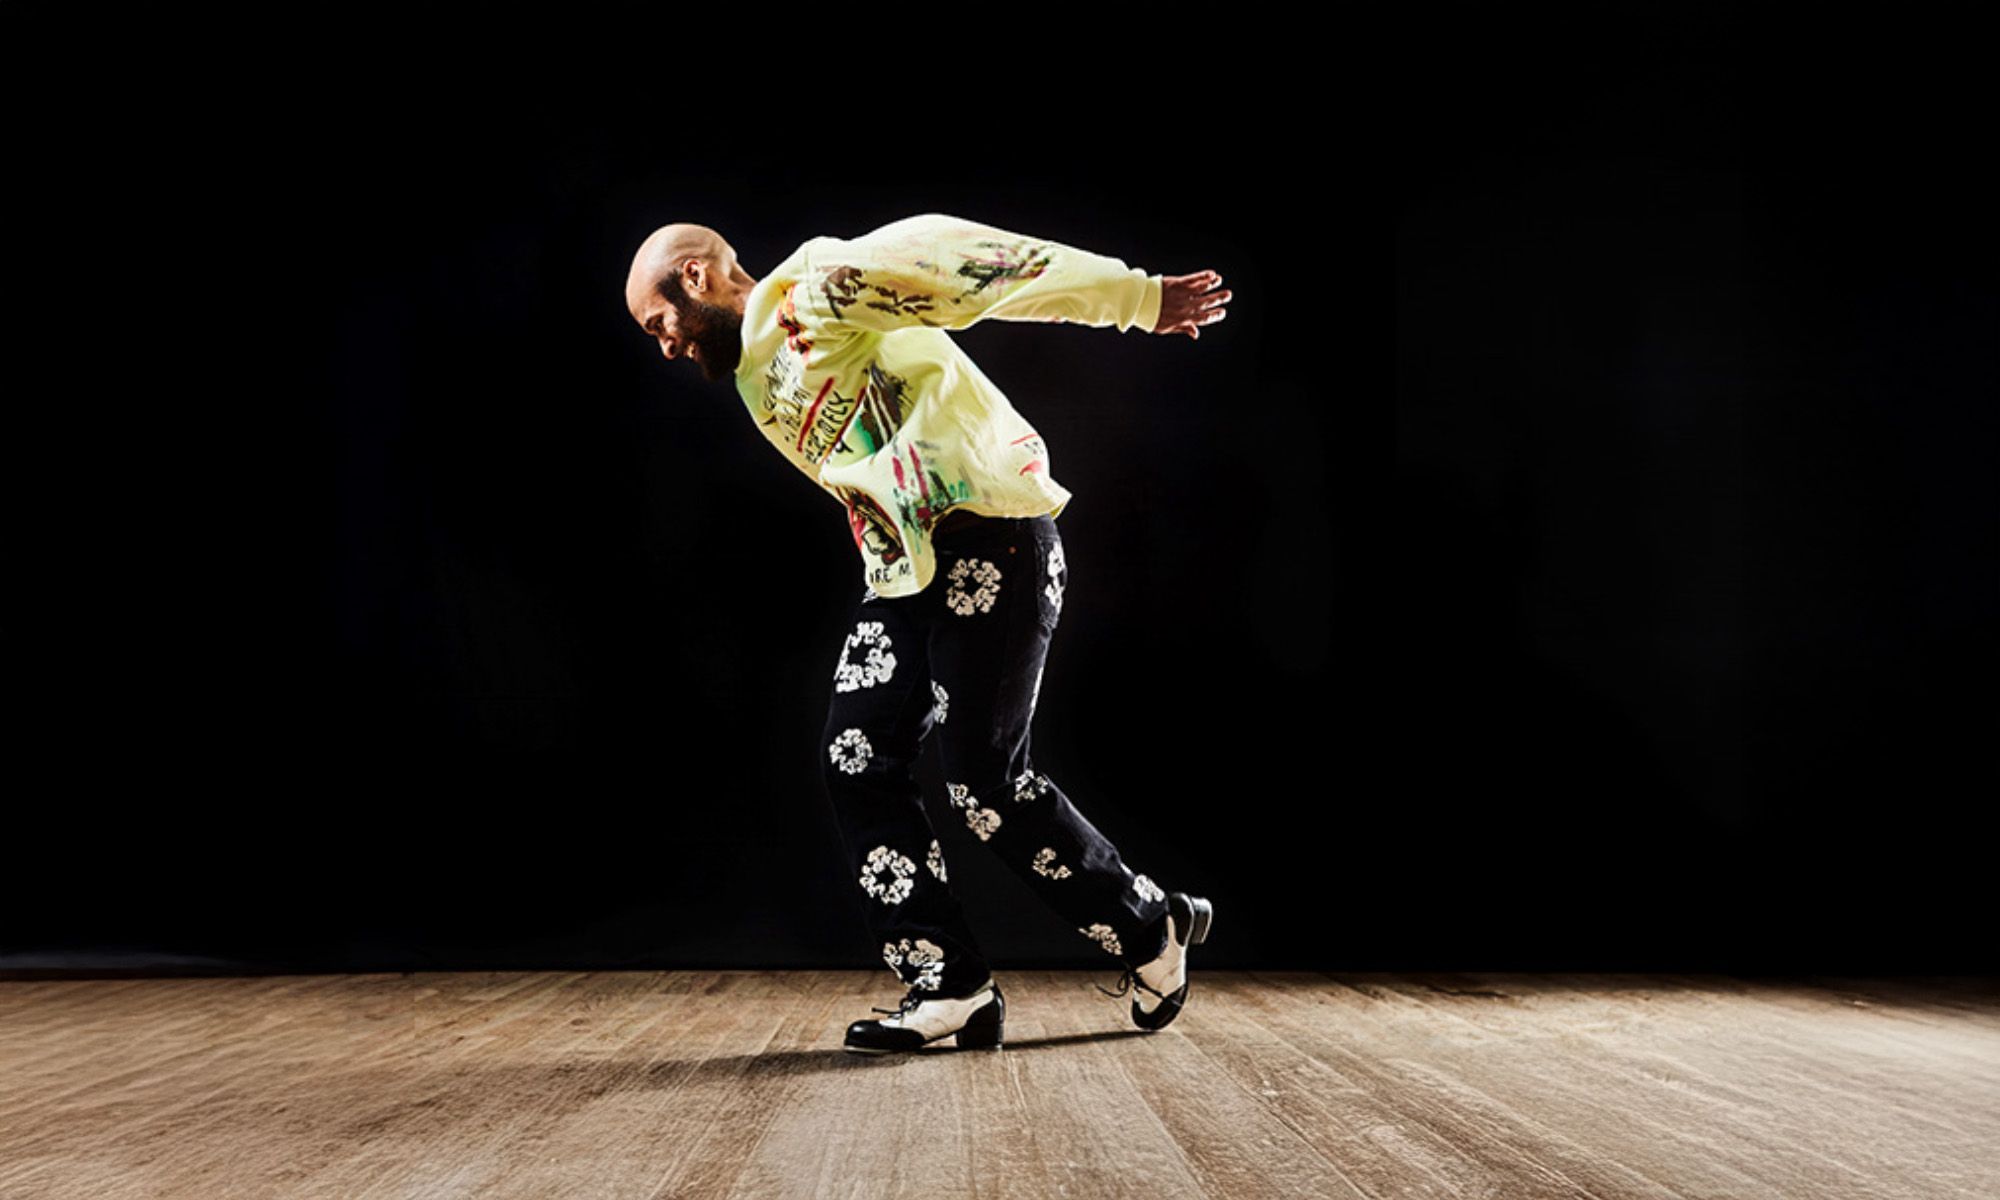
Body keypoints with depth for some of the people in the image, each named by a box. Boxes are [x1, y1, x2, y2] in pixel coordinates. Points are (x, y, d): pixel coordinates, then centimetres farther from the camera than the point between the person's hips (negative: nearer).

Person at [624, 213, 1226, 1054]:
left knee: (985, 780, -10)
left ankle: (1153, 934, 10)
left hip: (990, 544, -9)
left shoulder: (809, 292, -7)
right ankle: (951, 990, -2)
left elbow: (943, 259, -14)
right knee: (857, 761, -3)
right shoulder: (756, 385, 21)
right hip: (903, 571, 9)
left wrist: (1136, 298, -17)